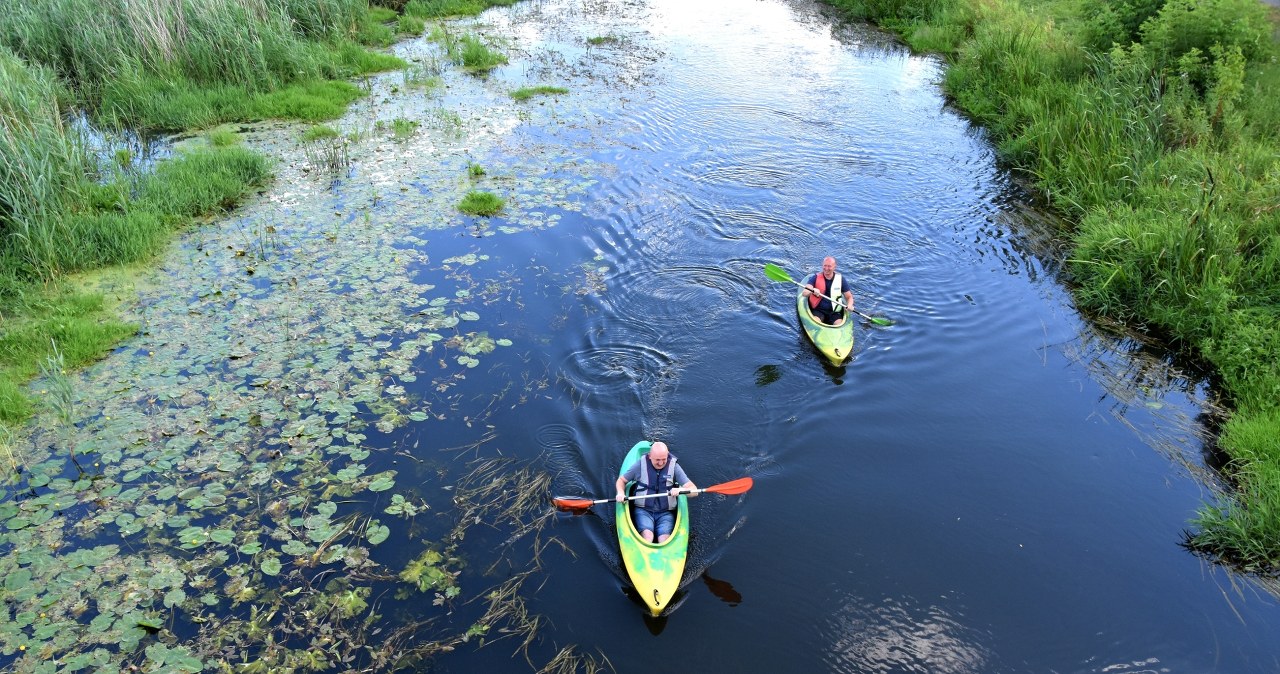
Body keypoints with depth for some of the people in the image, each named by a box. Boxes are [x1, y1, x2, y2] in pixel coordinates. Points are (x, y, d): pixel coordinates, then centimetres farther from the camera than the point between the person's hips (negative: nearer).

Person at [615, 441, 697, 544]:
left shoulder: (674, 467, -1)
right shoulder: (641, 465, -1)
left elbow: (694, 490, -6)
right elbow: (621, 480, 12)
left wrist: (680, 490, -28)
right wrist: (621, 492, -11)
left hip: (666, 513, 1)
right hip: (643, 511, -1)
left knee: (665, 541, -25)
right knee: (647, 536, -29)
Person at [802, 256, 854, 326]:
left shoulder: (840, 280, 4)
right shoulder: (816, 278, -1)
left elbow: (849, 297, 10)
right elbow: (804, 293, -13)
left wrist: (850, 305, -14)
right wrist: (812, 291, -37)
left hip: (835, 312, 2)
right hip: (818, 311, -2)